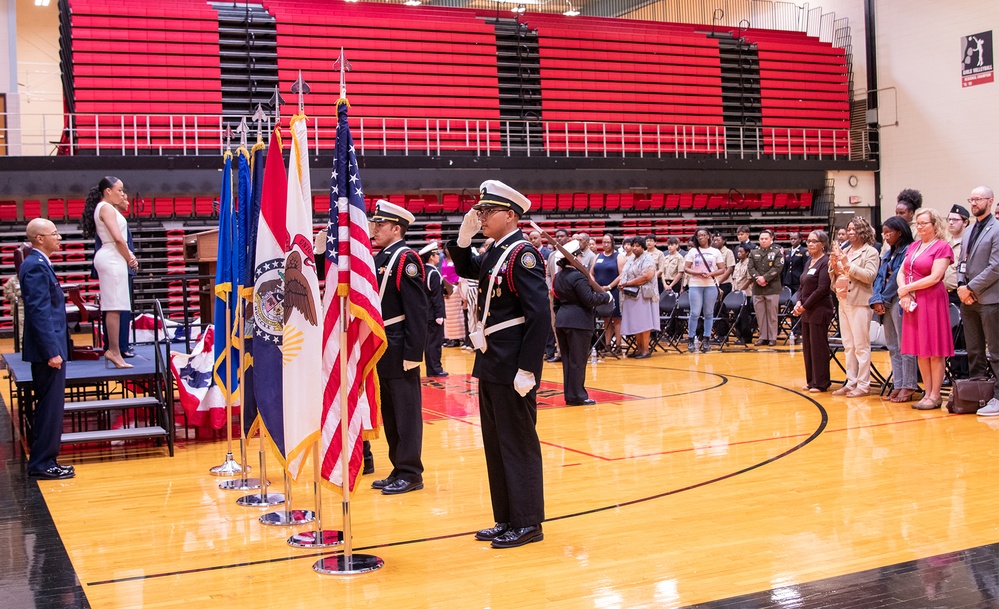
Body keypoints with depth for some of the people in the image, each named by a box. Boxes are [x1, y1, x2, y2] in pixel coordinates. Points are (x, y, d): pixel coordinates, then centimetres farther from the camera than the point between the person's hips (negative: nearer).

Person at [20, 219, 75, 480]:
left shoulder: (38, 264, 15)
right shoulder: (36, 267, -16)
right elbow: (39, 312, -22)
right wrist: (52, 351, -23)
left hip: (48, 349, 10)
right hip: (47, 349, -10)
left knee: (49, 407, 14)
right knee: (50, 407, -4)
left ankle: (42, 460, 20)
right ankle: (42, 463, 2)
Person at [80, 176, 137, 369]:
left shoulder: (107, 208, 22)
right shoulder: (107, 208, -8)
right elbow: (118, 239, -18)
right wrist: (130, 259, -7)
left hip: (113, 259, 10)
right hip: (112, 259, -10)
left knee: (114, 307, 9)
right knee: (114, 307, -10)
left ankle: (113, 350, 10)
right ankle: (114, 351, -11)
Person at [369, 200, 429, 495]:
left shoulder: (406, 259, -12)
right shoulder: (379, 259, 14)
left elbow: (418, 310, -18)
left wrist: (412, 353, -21)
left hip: (399, 350, -9)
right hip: (381, 350, 9)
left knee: (406, 412, -1)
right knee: (389, 413, 13)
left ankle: (410, 474, 6)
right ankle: (399, 469, 22)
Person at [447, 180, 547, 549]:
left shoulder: (522, 254, -15)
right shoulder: (495, 254, 12)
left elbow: (540, 314, -21)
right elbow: (465, 269, 30)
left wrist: (527, 368, -24)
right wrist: (464, 237, 10)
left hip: (512, 368, -9)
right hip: (490, 365, 9)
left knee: (518, 444, 0)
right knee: (495, 444, 14)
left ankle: (527, 524, 10)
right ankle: (506, 519, 25)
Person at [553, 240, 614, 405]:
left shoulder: (558, 277, 12)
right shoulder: (578, 277, -15)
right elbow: (589, 299, -18)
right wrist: (607, 296, -5)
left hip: (561, 321, 8)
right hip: (578, 322, -8)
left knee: (567, 359, 12)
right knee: (578, 361, -3)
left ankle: (569, 394, 17)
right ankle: (577, 396, 1)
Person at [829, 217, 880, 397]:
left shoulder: (870, 252, -4)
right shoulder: (844, 251, 16)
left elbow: (869, 275, -16)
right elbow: (834, 276, 18)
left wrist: (848, 265, -19)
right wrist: (834, 265, -1)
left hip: (859, 303, -7)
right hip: (843, 302, 7)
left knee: (861, 346, -5)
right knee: (848, 346, 11)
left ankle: (863, 385, -2)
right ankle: (851, 382, 17)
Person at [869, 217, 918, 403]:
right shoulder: (887, 255, 17)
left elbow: (899, 278, -13)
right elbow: (880, 277, 11)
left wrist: (884, 299, -9)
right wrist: (877, 300, -3)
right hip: (886, 303, 8)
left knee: (904, 345, -6)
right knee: (892, 346, 9)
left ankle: (908, 386, -3)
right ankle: (898, 385, 14)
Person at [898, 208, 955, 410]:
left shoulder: (942, 247, -6)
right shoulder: (913, 246, 14)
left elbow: (935, 277, -15)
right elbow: (901, 273, 11)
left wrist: (906, 288, -10)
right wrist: (904, 294, -7)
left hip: (932, 301, -7)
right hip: (912, 302, 7)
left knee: (934, 351, -2)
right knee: (920, 350, 7)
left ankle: (935, 396, 1)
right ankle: (927, 393, 13)